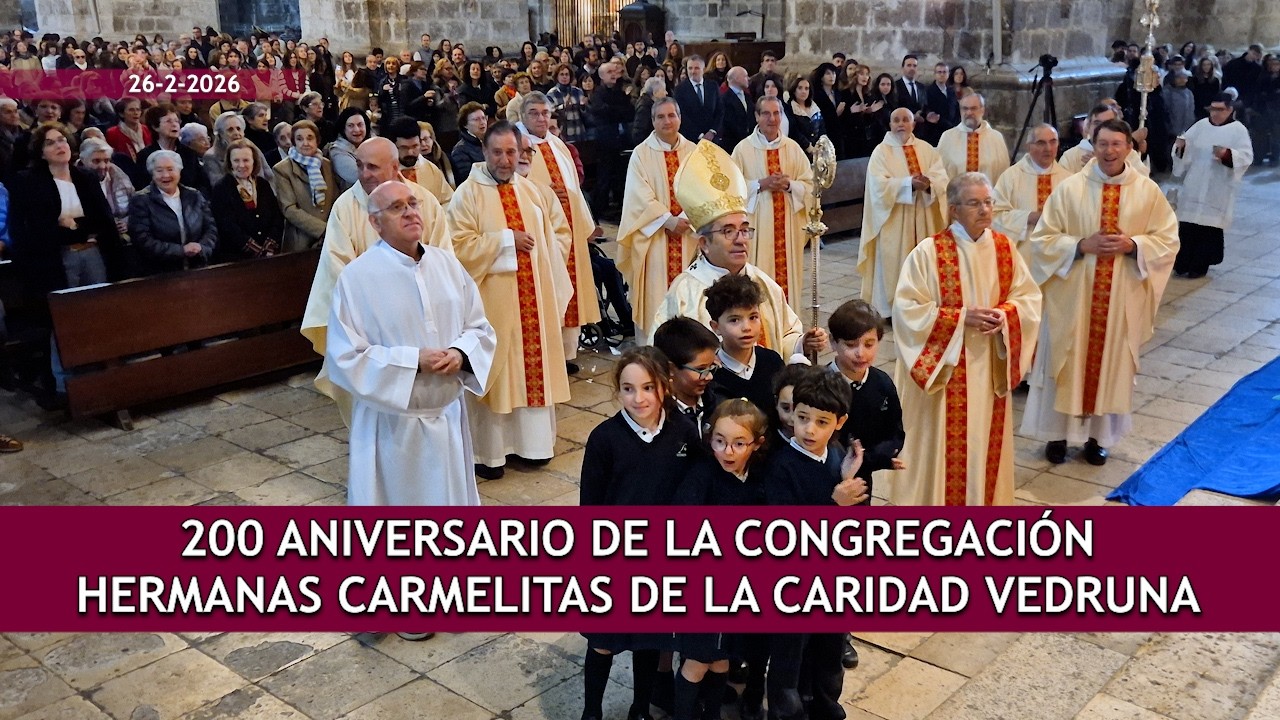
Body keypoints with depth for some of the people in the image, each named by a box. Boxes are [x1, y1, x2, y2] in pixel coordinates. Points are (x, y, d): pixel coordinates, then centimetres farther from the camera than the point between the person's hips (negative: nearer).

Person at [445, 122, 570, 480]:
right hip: (492, 300, -5)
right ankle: (488, 451, 12)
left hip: (532, 297, 5)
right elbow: (459, 246, -16)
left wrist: (551, 289, 10)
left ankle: (532, 441, 22)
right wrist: (506, 239, -16)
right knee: (493, 372, 1)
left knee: (532, 366, 9)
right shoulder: (468, 193, -7)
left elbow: (546, 241, 15)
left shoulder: (529, 190, 10)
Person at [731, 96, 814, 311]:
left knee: (787, 270, 5)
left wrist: (789, 185, -12)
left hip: (788, 224, 3)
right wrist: (761, 184, -15)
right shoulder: (743, 149, -1)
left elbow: (809, 185, 7)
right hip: (757, 224, -3)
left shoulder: (793, 148, 7)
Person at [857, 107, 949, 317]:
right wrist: (909, 183, -25)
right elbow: (879, 185, -15)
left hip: (924, 220, 4)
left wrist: (928, 184, -23)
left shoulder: (926, 149, 9)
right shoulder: (881, 151, -2)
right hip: (894, 221, -3)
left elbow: (942, 178, -1)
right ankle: (892, 308, 6)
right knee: (894, 262, -1)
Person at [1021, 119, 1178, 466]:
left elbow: (1168, 240, 3)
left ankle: (1098, 436, 25)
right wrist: (1082, 245, -18)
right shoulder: (1070, 188, -6)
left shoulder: (1148, 191, -2)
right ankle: (1059, 434, 21)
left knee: (1111, 364, 11)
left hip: (1123, 296, 2)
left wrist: (1132, 245, -15)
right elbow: (1042, 239, -5)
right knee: (1067, 363, 7)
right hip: (1073, 293, -1)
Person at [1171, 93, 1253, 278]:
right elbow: (1185, 144, 9)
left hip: (1217, 190, -4)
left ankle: (1200, 265, 7)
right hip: (1194, 186, 4)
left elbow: (1247, 156, -9)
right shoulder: (1201, 125, 8)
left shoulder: (1238, 130, -3)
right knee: (1187, 223, 2)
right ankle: (1184, 262, 10)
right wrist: (1181, 145, -15)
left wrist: (1227, 153, -27)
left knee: (1208, 225, -1)